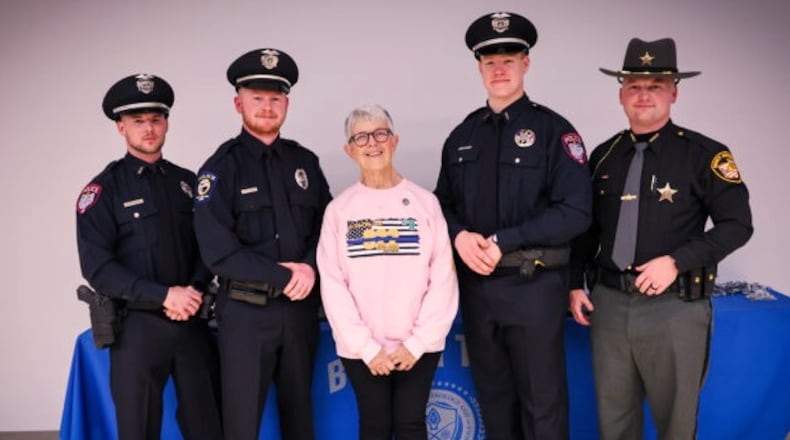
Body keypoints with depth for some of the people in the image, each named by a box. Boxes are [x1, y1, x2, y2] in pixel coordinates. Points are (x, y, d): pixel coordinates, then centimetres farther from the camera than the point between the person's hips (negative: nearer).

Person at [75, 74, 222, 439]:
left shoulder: (188, 182, 10)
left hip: (193, 323, 3)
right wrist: (164, 295, -17)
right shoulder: (103, 190, -2)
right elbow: (97, 266, -10)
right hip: (137, 327, -3)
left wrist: (194, 291, -11)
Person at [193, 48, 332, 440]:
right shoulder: (221, 167, -7)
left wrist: (311, 268, -12)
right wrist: (285, 276, -15)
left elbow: (326, 226, 8)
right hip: (245, 312, -4)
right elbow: (218, 251, -15)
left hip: (301, 308, 4)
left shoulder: (305, 162, 8)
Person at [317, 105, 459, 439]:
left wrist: (418, 342, -8)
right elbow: (332, 284, -2)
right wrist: (366, 346, -7)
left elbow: (443, 277, -3)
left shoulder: (425, 202, -1)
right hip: (361, 348, 1)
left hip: (418, 345, 0)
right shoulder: (339, 209, 0)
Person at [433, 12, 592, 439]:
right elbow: (443, 203, 13)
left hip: (534, 285, -4)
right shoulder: (462, 136, 10)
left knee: (542, 402, 7)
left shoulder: (553, 130, -5)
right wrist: (459, 236, -9)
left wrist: (502, 241, -17)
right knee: (492, 397, 17)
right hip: (476, 284, 5)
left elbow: (574, 212, -13)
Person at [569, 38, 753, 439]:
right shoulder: (604, 155, 8)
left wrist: (675, 262, -16)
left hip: (674, 307, -4)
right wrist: (576, 284, 9)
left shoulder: (704, 154, -5)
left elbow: (737, 224, -7)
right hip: (608, 303, 4)